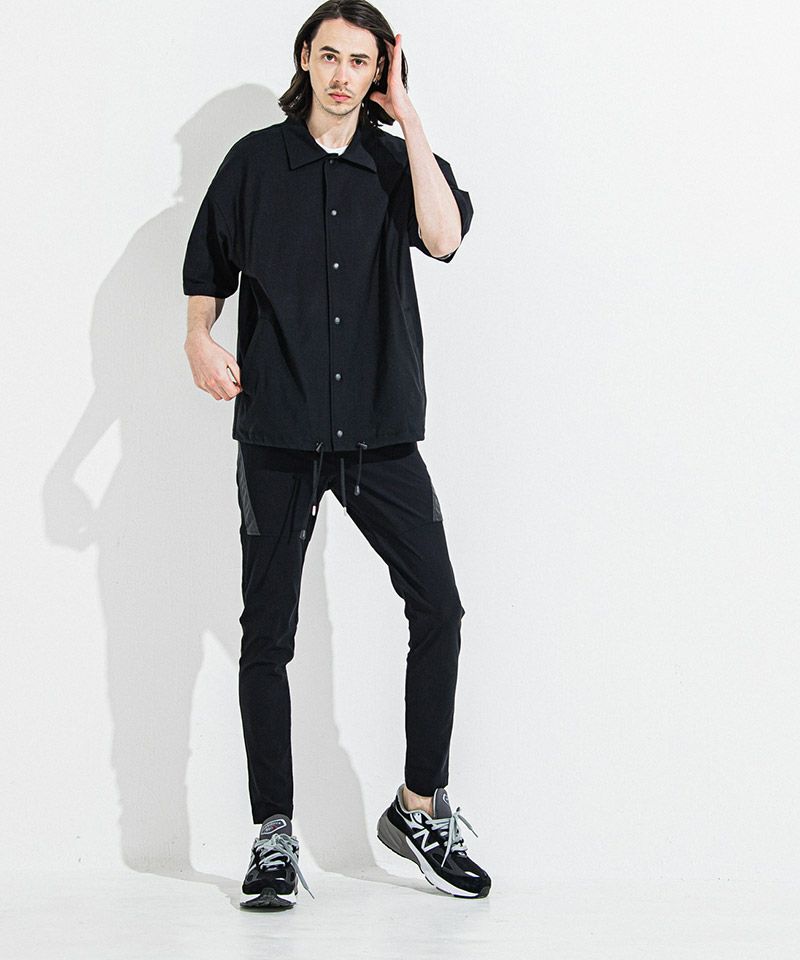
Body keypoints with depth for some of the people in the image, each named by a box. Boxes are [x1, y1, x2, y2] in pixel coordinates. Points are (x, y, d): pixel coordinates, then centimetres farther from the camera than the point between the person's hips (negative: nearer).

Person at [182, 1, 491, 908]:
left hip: (380, 431, 1)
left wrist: (408, 118, -9)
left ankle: (419, 808, 14)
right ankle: (274, 838, 10)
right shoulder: (256, 160, 5)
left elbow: (444, 237, -13)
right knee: (267, 633, 1)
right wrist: (199, 338, -9)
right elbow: (208, 270, 11)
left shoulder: (398, 162, 7)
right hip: (279, 432, -1)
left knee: (438, 610, -3)